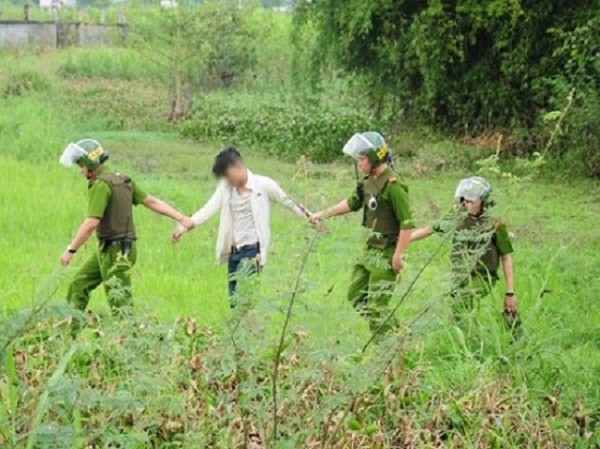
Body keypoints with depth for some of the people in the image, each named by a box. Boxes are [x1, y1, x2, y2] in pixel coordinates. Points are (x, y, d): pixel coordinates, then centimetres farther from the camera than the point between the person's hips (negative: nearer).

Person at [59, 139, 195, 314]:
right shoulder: (121, 179, 11)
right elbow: (152, 201, 11)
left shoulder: (101, 184, -17)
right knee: (79, 284, 17)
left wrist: (70, 250, -17)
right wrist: (181, 218, 9)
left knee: (120, 303, -7)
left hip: (115, 252, -10)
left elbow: (91, 223, -24)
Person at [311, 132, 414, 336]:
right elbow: (352, 203, 22)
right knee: (356, 296, 18)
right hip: (370, 250, 10)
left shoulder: (392, 185, -21)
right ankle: (396, 332, 27)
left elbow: (407, 223, -23)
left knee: (376, 306, -6)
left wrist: (398, 256, -23)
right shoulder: (369, 181, 7)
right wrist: (323, 214, 16)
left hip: (386, 253, -10)